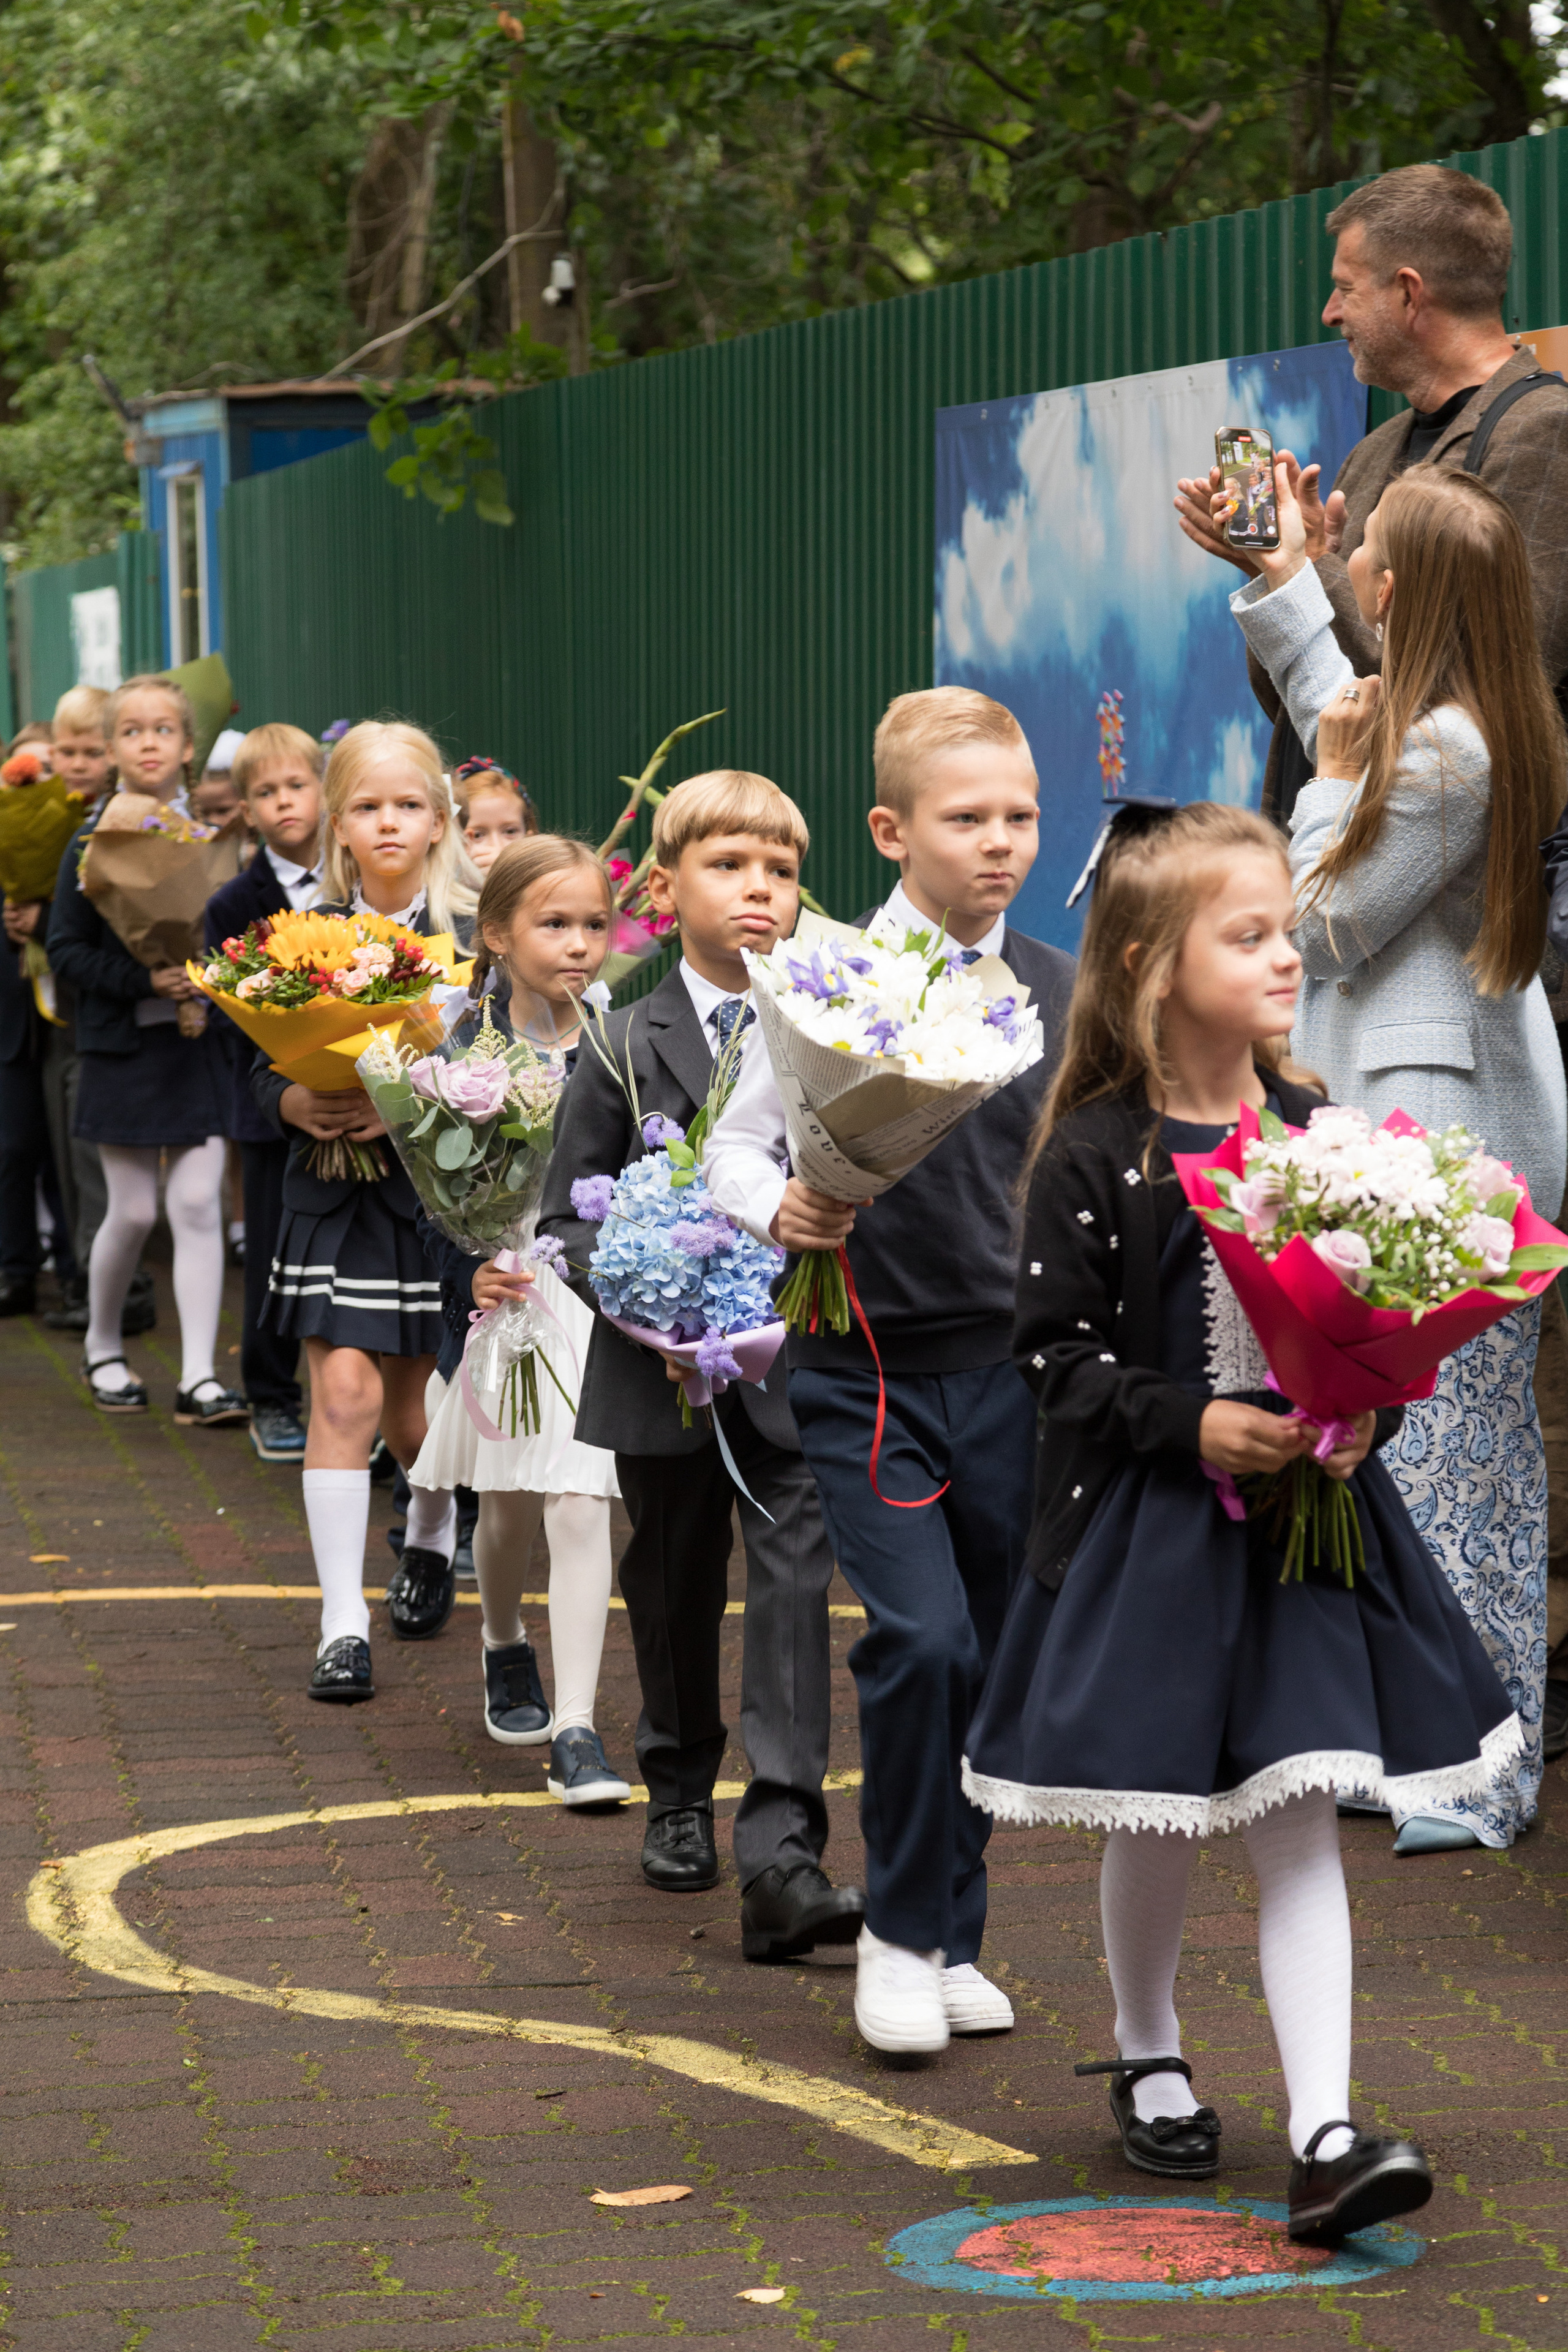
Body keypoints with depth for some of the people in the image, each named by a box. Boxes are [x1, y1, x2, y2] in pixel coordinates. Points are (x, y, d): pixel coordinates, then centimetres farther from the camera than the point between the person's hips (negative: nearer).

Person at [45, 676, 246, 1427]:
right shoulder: (93, 842, -4)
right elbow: (66, 950, -6)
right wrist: (144, 981, -19)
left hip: (199, 1038, 2)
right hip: (122, 1046, -2)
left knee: (198, 1203, -4)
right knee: (134, 1210, 4)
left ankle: (199, 1378, -2)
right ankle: (101, 1350, 27)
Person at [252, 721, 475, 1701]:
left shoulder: (473, 937, -5)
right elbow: (266, 1069, 5)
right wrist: (301, 1104, -15)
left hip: (441, 1193, -1)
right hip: (333, 1193, 1)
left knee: (412, 1414, 9)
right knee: (344, 1392, -11)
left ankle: (433, 1537, 43)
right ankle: (343, 1626, -6)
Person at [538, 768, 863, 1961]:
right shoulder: (628, 1048, 0)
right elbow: (567, 1217, 1)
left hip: (799, 1375, -1)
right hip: (667, 1372, 1)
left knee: (794, 1585, -13)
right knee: (675, 1589, 16)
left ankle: (782, 1856, -18)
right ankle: (681, 1796, 39)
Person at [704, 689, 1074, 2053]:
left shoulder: (1063, 993, 5)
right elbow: (738, 1140, -1)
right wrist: (778, 1208, -20)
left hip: (1015, 1369, 4)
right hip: (868, 1367, -4)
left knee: (998, 1657, 8)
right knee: (922, 1640, -16)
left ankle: (952, 1938, 24)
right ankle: (901, 1938, 1)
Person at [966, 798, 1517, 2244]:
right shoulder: (1093, 1157, -9)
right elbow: (1056, 1349, -9)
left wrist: (1366, 1412, -9)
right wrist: (1193, 1425, -19)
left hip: (1304, 1515, 3)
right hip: (1148, 1528, -3)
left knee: (1297, 1818, -2)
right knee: (1158, 1824, 9)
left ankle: (1325, 2136, -6)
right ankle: (1148, 2059, 34)